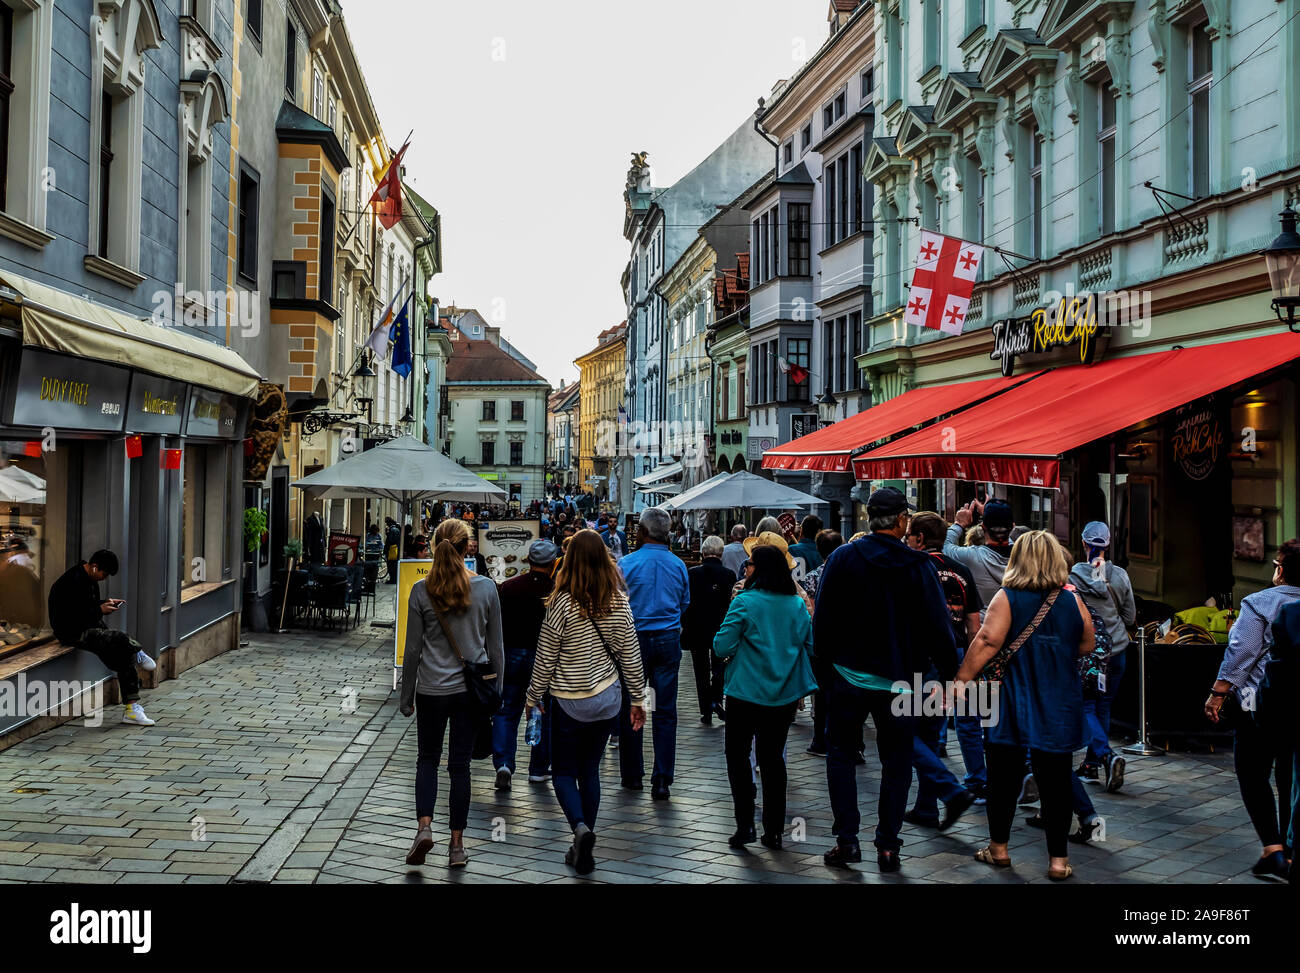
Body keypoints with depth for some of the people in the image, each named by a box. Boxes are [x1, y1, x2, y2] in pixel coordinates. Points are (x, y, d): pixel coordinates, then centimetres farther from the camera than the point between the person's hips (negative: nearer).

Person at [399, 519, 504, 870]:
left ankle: (424, 826, -1)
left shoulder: (421, 591, -7)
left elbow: (413, 650, -2)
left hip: (431, 689, 0)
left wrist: (406, 696, 9)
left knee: (428, 759, 17)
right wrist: (496, 691, 13)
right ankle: (457, 845, 13)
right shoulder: (486, 588, -5)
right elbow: (495, 647, 2)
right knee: (460, 765, 9)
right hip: (471, 688, 0)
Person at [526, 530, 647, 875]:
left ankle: (580, 827, -15)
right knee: (590, 771, 14)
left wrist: (534, 695, 6)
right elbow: (630, 656, 2)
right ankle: (583, 851, 18)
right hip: (608, 697, 4)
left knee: (563, 771, 10)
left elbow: (545, 658, -8)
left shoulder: (562, 604, -16)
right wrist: (638, 698, 12)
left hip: (569, 701, -4)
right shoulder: (619, 602, -4)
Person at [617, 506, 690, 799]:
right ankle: (662, 780, 1)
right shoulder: (678, 565, 2)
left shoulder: (627, 563, -8)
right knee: (666, 711, 4)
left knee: (630, 708, 9)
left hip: (635, 640, -2)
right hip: (669, 641, 2)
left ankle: (633, 775, 17)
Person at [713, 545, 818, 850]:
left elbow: (722, 647, -15)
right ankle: (773, 830, 15)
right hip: (786, 694, 4)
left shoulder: (744, 602, -14)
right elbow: (811, 647, 11)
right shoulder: (798, 605, 1)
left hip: (747, 692, -4)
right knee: (773, 757, 13)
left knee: (738, 754, 10)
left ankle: (744, 826, 4)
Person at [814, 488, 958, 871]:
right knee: (896, 761, 11)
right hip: (898, 680, 0)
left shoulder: (842, 559, -5)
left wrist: (824, 661, 10)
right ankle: (888, 846, 12)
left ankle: (847, 839, 9)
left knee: (842, 756, 13)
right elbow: (938, 626, -6)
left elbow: (823, 620, -2)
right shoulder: (919, 565, -7)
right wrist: (949, 672, 3)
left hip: (848, 677, 0)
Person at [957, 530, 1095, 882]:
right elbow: (1087, 646, 12)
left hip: (1012, 704, -2)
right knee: (1055, 780, 6)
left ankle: (998, 847, 21)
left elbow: (987, 642, -19)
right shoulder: (1073, 601, 0)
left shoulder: (1007, 598, -9)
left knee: (1004, 774, 11)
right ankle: (1058, 859, 8)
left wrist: (961, 679, -17)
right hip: (1058, 708, 2)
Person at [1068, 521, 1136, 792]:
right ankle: (1091, 764, 19)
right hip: (1115, 649, 3)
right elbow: (1130, 617, 5)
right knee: (1103, 706, 13)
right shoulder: (1120, 576, -2)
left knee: (1086, 708, 2)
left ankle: (1107, 755, -19)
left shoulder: (1074, 576, -12)